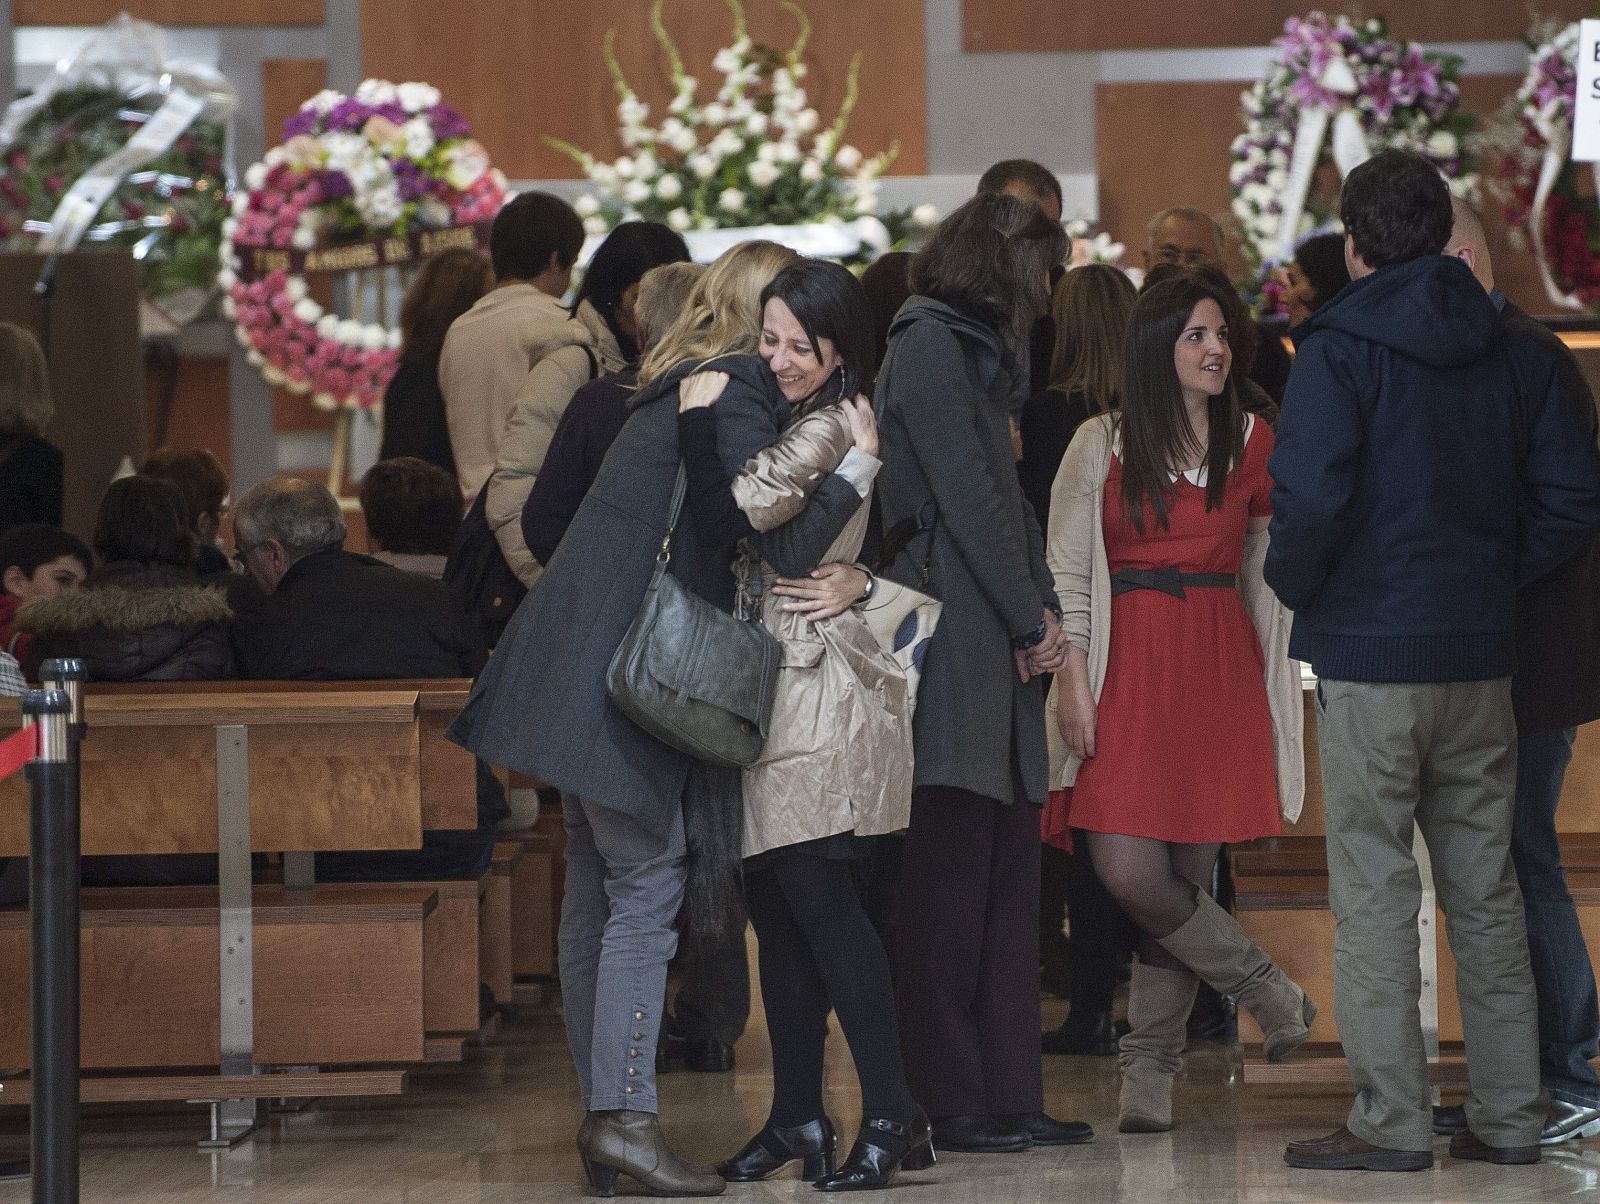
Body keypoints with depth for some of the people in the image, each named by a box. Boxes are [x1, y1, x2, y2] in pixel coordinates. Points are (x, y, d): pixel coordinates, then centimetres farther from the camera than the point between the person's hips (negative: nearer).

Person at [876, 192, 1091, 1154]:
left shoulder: (978, 353, 22)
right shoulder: (928, 347, -7)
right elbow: (967, 498, -12)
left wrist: (1043, 615, 5)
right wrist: (1033, 622, -7)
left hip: (998, 651, 10)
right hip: (951, 639, -10)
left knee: (1008, 874, 7)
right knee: (952, 878, -7)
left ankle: (1008, 1097, 8)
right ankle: (954, 1101, -6)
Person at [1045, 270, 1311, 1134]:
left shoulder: (1252, 444, 10)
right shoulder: (1102, 445, 4)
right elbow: (1067, 571, 3)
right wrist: (1073, 682, -5)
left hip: (1219, 668, 1)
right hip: (1126, 667, -1)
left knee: (1186, 875, -1)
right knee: (1126, 869, -14)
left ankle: (1150, 1065, 9)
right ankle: (1264, 989, 6)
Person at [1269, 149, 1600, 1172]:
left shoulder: (1341, 348, -9)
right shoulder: (1515, 352, 8)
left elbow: (1311, 499, -19)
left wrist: (1295, 588, -1)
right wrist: (1493, 576, 13)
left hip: (1369, 655, -5)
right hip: (1482, 660, 5)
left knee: (1375, 890, -2)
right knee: (1487, 892, 11)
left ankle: (1392, 1119, -3)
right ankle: (1509, 1115, 13)